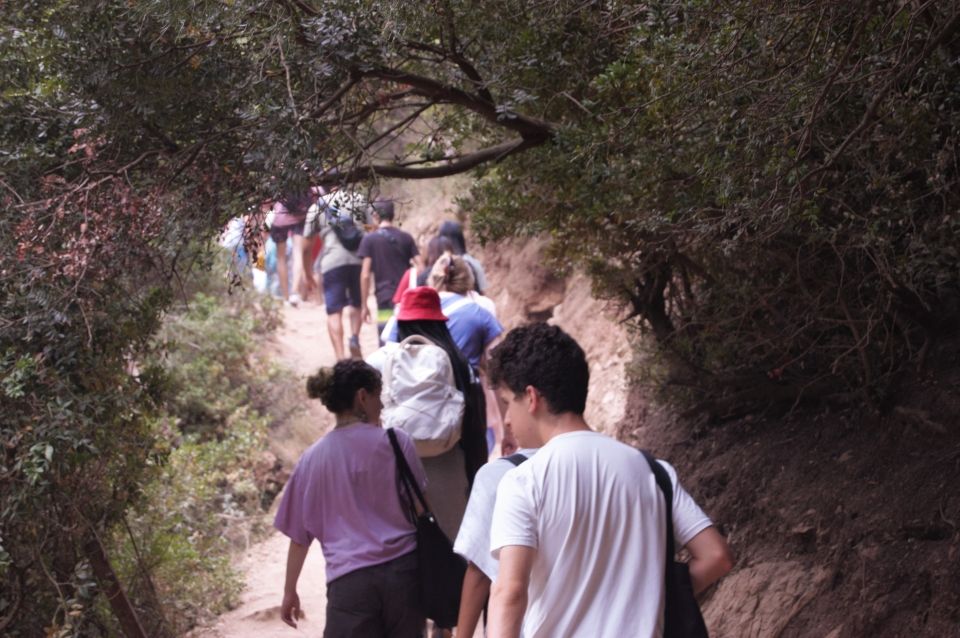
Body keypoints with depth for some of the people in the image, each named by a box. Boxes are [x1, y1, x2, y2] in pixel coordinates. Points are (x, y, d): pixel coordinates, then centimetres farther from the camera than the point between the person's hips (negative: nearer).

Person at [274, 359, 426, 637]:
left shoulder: (313, 458, 3)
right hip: (404, 569, 1)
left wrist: (289, 591, 18)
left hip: (350, 580, -1)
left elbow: (299, 534, 8)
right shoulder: (397, 443, -1)